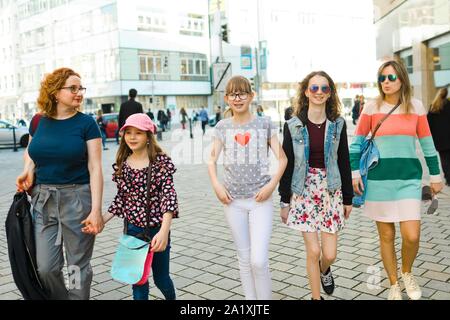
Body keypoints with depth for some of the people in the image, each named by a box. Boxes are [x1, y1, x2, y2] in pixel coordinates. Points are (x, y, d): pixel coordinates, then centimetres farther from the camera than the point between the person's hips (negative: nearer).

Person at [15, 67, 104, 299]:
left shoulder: (86, 123, -5)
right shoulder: (39, 121, 5)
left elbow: (95, 168, -9)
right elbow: (30, 152, 24)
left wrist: (96, 210, -16)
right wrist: (28, 170, 1)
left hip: (77, 199, -3)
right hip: (43, 200, 4)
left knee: (78, 266, 6)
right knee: (45, 268, 6)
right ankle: (59, 297, 32)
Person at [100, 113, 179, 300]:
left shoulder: (161, 162, -12)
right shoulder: (121, 165, 1)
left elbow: (169, 196, -20)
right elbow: (120, 198, 10)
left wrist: (164, 231, -31)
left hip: (157, 230, -3)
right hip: (132, 230, 3)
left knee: (161, 278, 14)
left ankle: (171, 298, 46)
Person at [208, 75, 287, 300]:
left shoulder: (264, 124, -1)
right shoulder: (222, 127, 5)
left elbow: (282, 158, 0)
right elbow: (212, 159, 10)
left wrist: (272, 184, -13)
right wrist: (216, 185, -5)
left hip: (260, 199, -2)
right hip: (233, 200, 3)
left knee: (259, 261, -9)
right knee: (244, 259, 12)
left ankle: (265, 298, 13)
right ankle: (250, 298, 27)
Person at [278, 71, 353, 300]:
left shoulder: (337, 124, 2)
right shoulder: (294, 125, -2)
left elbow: (344, 162, 6)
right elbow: (287, 164, -1)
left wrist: (348, 199, 7)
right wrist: (284, 201, -1)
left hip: (331, 191, 2)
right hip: (303, 191, -1)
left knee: (330, 254, 2)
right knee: (313, 251, -1)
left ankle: (324, 271, 39)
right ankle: (316, 296, 21)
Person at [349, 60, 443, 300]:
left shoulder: (416, 106, 3)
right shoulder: (371, 108, -1)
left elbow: (427, 144, 9)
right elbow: (356, 143, 4)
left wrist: (435, 176, 11)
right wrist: (354, 173, -2)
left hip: (409, 178, 1)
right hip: (379, 179, 0)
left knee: (412, 236, -8)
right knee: (386, 236, 7)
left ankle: (407, 273, 24)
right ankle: (394, 285, 26)